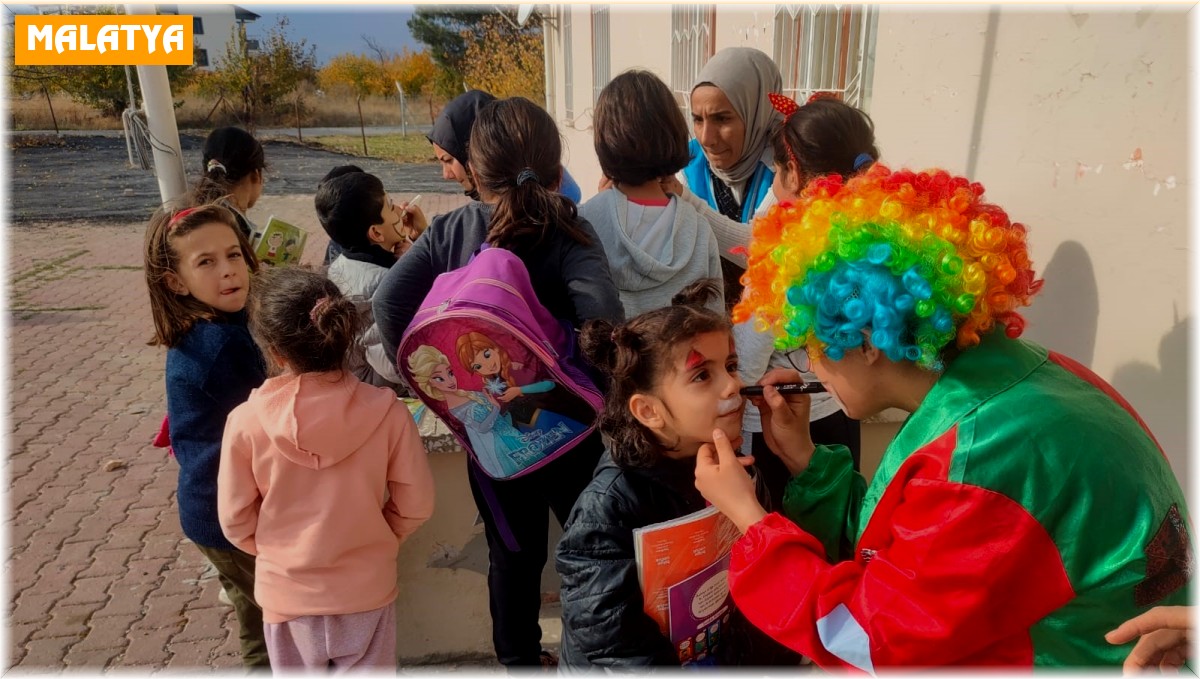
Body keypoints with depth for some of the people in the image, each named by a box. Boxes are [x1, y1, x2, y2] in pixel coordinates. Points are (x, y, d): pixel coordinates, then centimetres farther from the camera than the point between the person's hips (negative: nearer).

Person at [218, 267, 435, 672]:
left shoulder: (246, 422, -20)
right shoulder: (386, 412, -21)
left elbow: (235, 520, -7)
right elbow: (416, 505, -11)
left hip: (286, 590, 1)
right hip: (366, 587, 0)